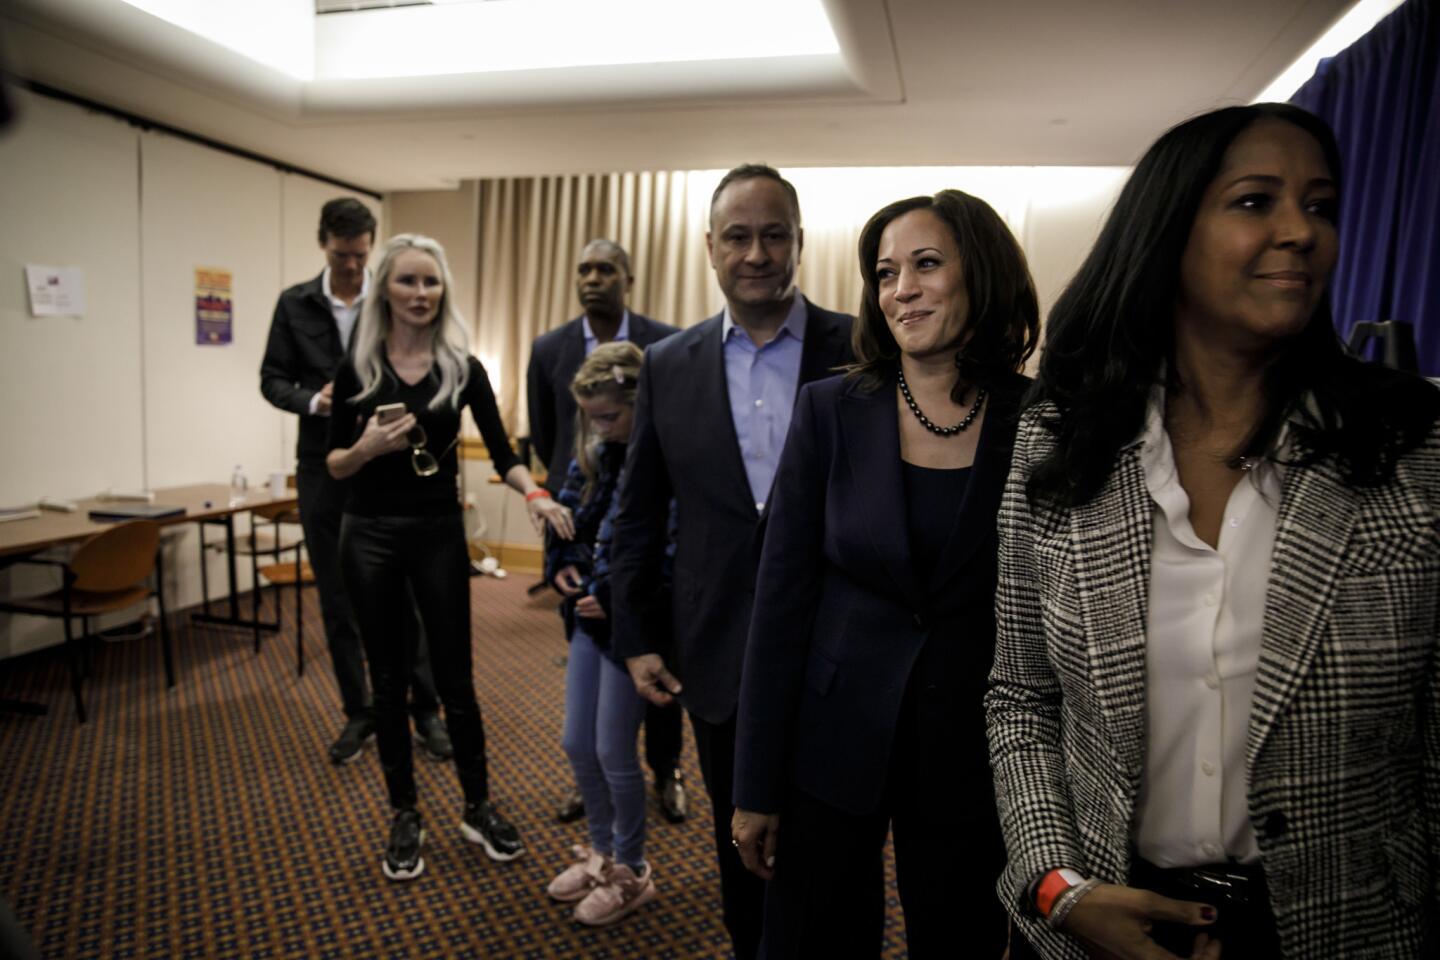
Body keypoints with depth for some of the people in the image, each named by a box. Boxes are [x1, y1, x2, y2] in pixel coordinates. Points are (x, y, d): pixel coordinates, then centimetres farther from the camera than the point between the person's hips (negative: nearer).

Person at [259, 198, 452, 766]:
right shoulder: (295, 304, 5)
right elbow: (273, 380, 5)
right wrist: (313, 401, -14)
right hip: (325, 469, 2)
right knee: (337, 598, 9)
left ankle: (425, 709, 17)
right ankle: (359, 712, 23)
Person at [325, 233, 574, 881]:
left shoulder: (463, 368, -1)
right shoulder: (357, 368, -1)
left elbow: (500, 450, -3)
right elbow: (334, 465, 3)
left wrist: (535, 494, -21)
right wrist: (369, 447, -18)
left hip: (439, 533, 0)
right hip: (370, 534, 1)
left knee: (454, 676, 6)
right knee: (388, 678, 9)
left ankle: (478, 808, 24)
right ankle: (404, 817, 26)